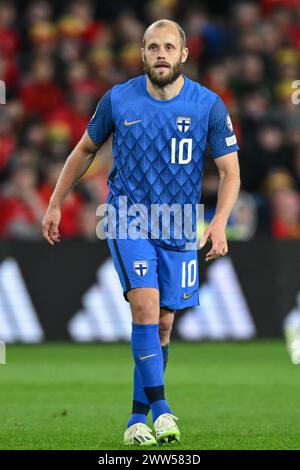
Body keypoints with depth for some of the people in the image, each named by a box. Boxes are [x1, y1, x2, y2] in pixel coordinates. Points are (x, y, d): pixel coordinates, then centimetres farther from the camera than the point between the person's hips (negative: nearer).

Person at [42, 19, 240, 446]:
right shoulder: (118, 100, -4)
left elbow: (230, 171, -4)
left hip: (179, 229, 2)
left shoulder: (208, 105, -6)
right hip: (128, 219, -2)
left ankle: (138, 420, 15)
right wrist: (55, 204, 11)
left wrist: (219, 223, -19)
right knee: (146, 305, -21)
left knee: (162, 324, 5)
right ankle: (160, 409, -20)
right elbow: (85, 150, 11)